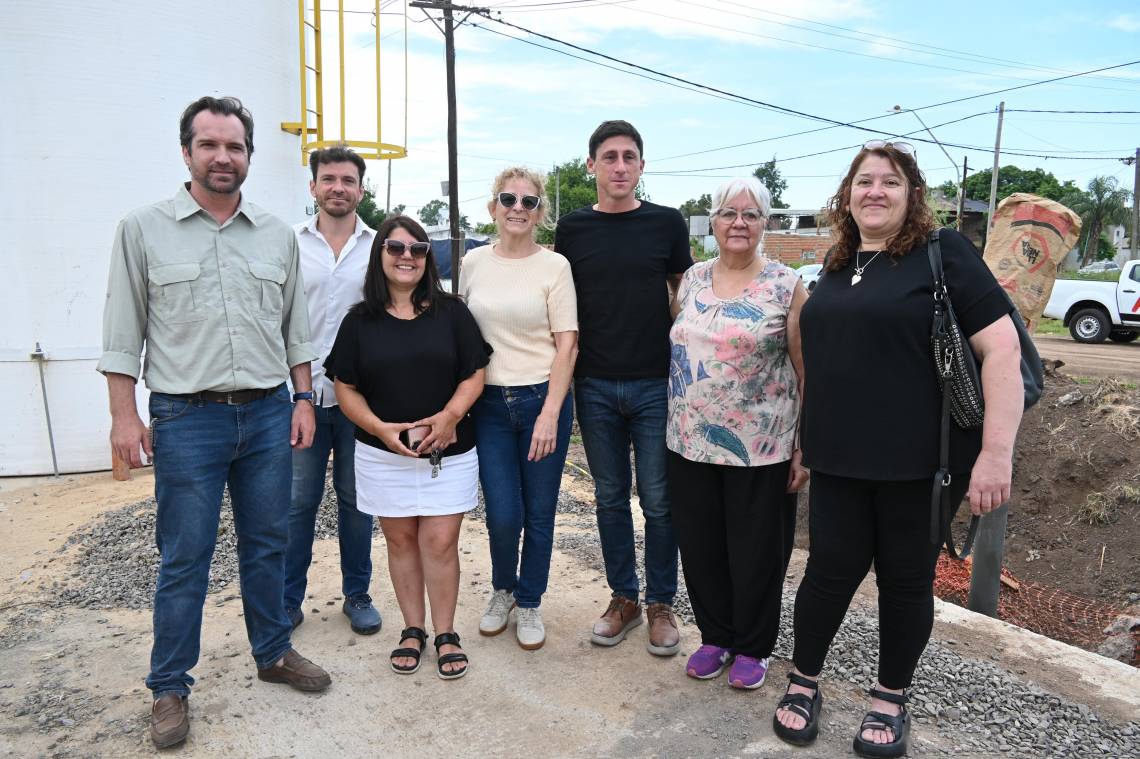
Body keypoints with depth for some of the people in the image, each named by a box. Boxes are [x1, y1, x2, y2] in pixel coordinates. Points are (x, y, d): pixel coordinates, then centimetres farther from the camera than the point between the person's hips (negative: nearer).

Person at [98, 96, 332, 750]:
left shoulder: (278, 235, 9)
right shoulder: (144, 230, 1)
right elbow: (124, 333, 1)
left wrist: (303, 399, 7)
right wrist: (125, 415, -3)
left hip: (269, 413, 3)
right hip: (187, 419, -3)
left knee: (268, 544, 13)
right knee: (185, 559, 4)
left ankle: (274, 652, 31)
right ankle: (170, 688, 21)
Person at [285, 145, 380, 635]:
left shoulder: (379, 247, 4)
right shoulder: (291, 244, 2)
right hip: (302, 393, 0)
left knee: (356, 499, 12)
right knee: (298, 501, 6)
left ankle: (357, 595, 26)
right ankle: (288, 600, 22)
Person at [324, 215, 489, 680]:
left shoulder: (452, 312, 0)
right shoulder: (359, 321, 2)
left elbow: (474, 375, -1)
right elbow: (346, 389, 2)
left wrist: (450, 415, -18)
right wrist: (381, 428, -14)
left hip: (449, 452, -1)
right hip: (384, 453, 1)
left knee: (440, 542, 1)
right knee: (401, 540, 11)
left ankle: (445, 634, 17)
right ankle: (412, 629, 26)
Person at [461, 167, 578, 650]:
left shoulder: (554, 266, -4)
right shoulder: (473, 263, 6)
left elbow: (567, 344, -6)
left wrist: (550, 414, -13)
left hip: (543, 399, -1)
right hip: (489, 402, 2)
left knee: (539, 514, 8)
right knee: (503, 515, 0)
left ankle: (529, 604, 30)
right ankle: (502, 590, 31)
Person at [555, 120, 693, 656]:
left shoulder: (667, 223, 1)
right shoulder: (573, 228, 5)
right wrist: (566, 367, 3)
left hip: (655, 384, -1)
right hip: (595, 386, 2)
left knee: (658, 500, 4)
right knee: (610, 497, 11)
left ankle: (660, 603, 21)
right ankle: (623, 597, 26)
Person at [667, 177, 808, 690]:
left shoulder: (786, 287, -5)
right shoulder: (692, 279, 7)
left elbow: (809, 371, -5)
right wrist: (675, 419, 11)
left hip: (760, 450, -4)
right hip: (690, 444, 4)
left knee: (755, 552, 9)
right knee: (701, 547, 14)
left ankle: (752, 646, 30)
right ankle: (715, 636, 34)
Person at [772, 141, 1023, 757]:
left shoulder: (942, 253, -7)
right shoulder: (838, 266, 11)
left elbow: (1002, 347, -13)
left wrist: (997, 452, -19)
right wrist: (810, 439, 17)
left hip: (919, 461, -4)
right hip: (839, 459, 4)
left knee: (906, 577, 10)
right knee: (832, 567, 9)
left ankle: (891, 699, 31)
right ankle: (803, 681, 30)